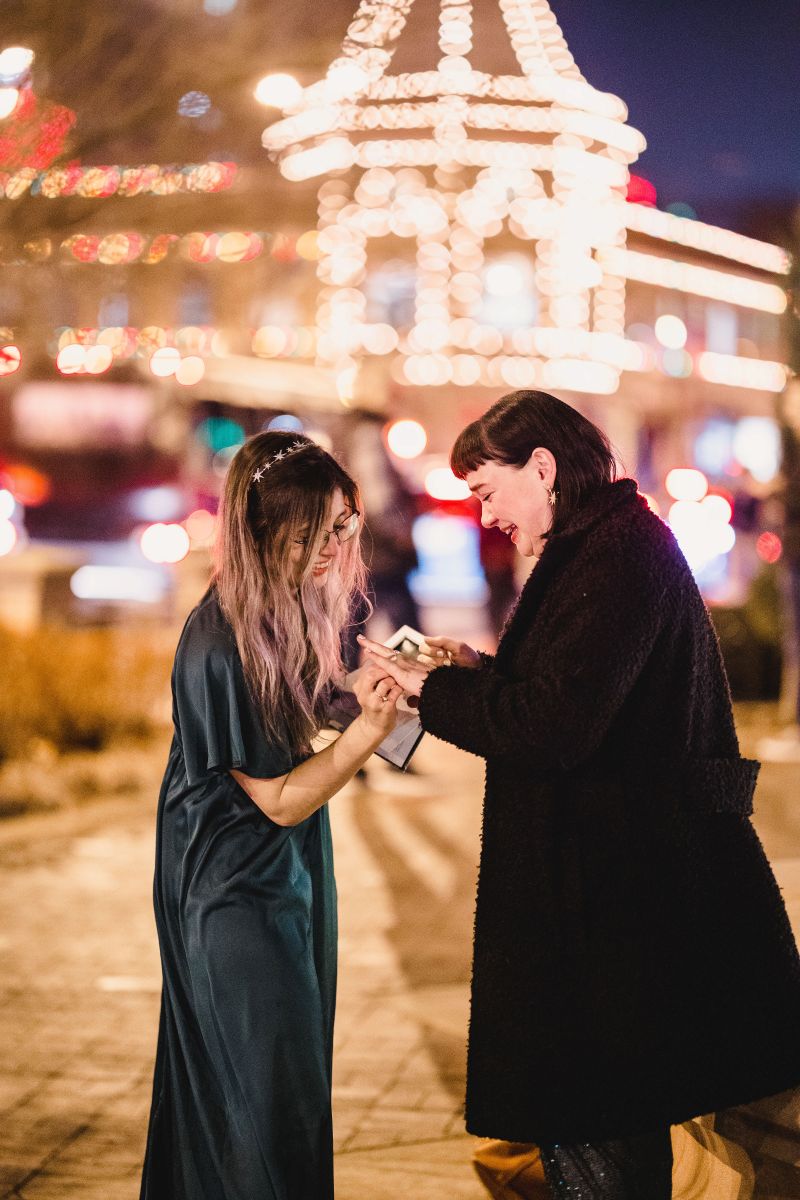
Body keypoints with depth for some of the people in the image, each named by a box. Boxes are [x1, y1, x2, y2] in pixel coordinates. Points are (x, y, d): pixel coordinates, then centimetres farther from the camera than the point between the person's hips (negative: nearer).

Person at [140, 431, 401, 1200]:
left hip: (289, 874, 9)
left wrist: (358, 695, -3)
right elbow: (279, 799, -20)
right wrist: (367, 729, -32)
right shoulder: (220, 647, -26)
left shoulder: (290, 610, 0)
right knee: (269, 1098, -2)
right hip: (237, 887, -9)